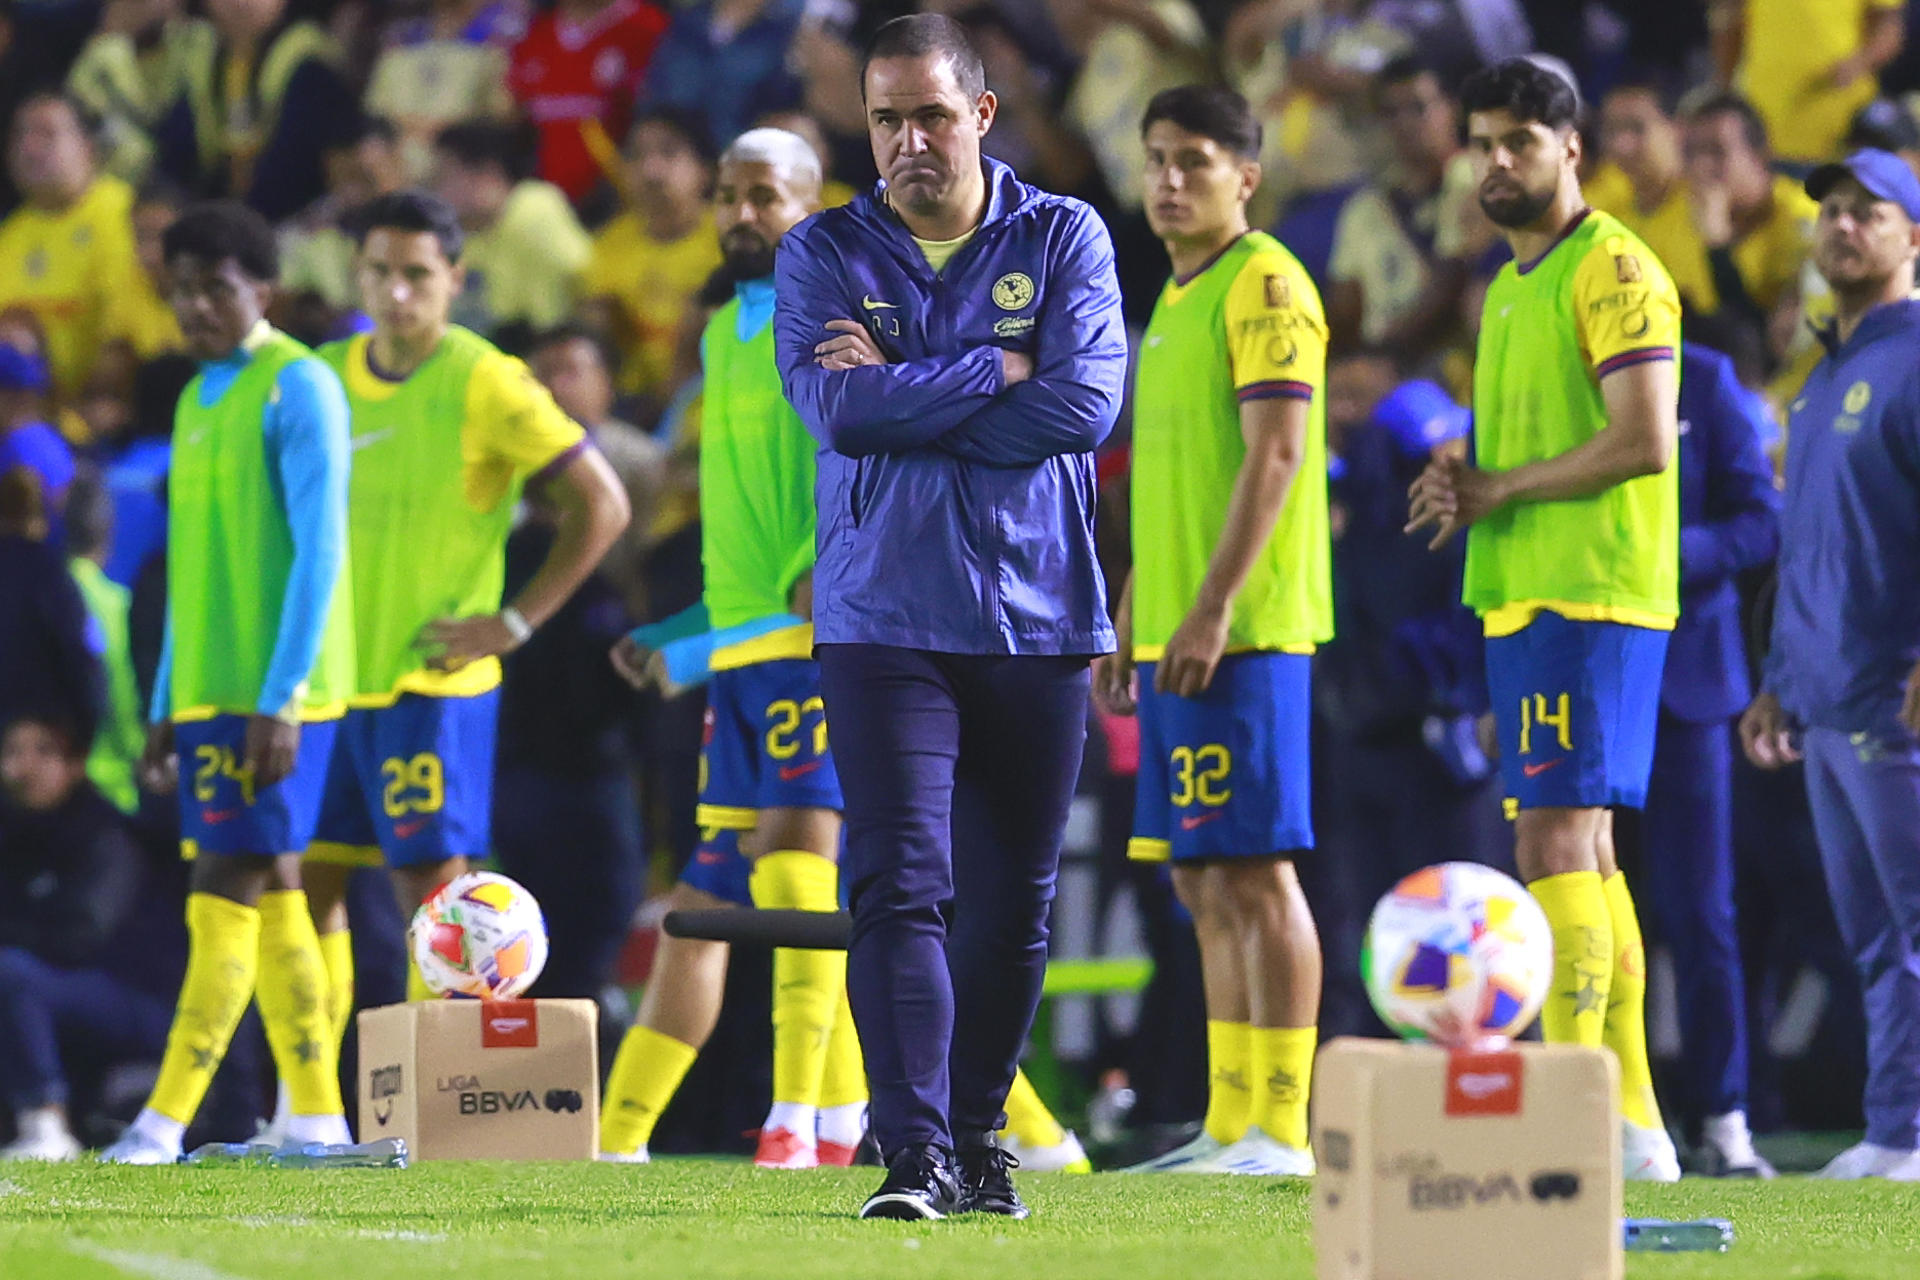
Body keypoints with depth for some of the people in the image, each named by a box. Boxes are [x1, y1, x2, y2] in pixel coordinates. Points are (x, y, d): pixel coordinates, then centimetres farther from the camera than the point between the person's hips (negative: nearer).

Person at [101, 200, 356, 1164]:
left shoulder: (296, 388, -9)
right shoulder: (196, 400, 17)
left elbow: (317, 552, -14)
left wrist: (279, 700, -19)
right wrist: (166, 710, 18)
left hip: (272, 696, -8)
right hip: (207, 692, 8)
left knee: (228, 896, -10)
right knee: (271, 900, 8)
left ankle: (164, 1122, -14)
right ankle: (317, 1119, 10)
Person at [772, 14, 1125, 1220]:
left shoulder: (1064, 239, 4)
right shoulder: (824, 254, 5)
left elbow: (1086, 402, -11)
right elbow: (838, 407, -12)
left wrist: (906, 396, -11)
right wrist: (999, 370, -9)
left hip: (1038, 620, 1)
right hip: (884, 619, -1)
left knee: (1015, 898, 7)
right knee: (901, 885, -12)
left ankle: (977, 1136, 21)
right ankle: (916, 1156, -16)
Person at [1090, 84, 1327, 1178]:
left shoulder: (1265, 284, -8)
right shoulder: (1177, 298, 20)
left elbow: (1276, 453, -17)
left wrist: (1213, 609, -21)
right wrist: (1128, 625, 21)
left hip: (1243, 633, -9)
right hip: (1173, 633, 9)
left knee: (1254, 871, -10)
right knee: (1206, 883, 9)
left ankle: (1281, 1130, -9)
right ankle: (1231, 1127, 11)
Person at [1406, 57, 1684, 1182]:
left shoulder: (1611, 269, -9)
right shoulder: (1508, 288, 20)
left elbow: (1643, 440, -19)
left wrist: (1496, 490, -11)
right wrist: (1462, 482, 5)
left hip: (1591, 602, -10)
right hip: (1521, 602, 10)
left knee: (1558, 846, -16)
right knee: (1584, 857, 9)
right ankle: (1631, 1121, 13)